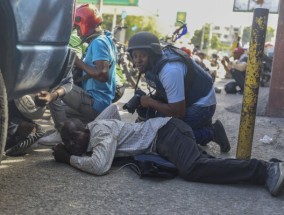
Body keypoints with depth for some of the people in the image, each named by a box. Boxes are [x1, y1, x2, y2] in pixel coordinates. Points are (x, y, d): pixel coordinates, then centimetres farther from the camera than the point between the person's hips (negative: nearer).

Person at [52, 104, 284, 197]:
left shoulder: (100, 131, -15)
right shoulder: (93, 126, 14)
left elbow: (99, 166, -30)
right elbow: (113, 107, 33)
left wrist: (70, 159, -14)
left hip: (167, 131, -11)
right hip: (163, 131, 11)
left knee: (194, 169, -29)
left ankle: (265, 170, -30)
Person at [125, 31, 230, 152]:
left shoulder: (170, 70, -34)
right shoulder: (151, 65, -5)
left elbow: (178, 112, -30)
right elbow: (162, 94, 9)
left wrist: (150, 102, -19)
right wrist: (140, 100, -9)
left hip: (202, 104, -9)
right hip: (186, 100, 9)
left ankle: (210, 132, -2)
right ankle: (201, 124, 14)